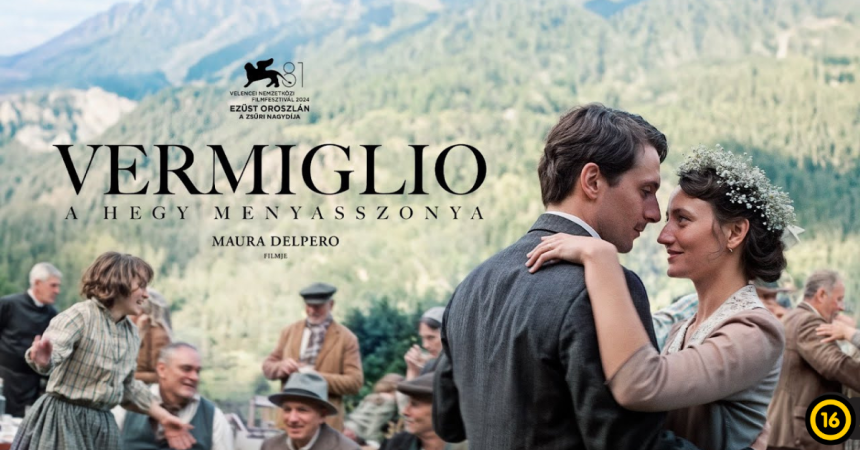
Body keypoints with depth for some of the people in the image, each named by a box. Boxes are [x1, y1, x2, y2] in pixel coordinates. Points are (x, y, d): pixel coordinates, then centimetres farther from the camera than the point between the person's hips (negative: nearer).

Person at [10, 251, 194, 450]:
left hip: (102, 425, 7)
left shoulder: (132, 334, 10)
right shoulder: (80, 315, -13)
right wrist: (42, 360, -54)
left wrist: (163, 417, 19)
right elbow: (52, 352, -30)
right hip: (64, 421, -7)